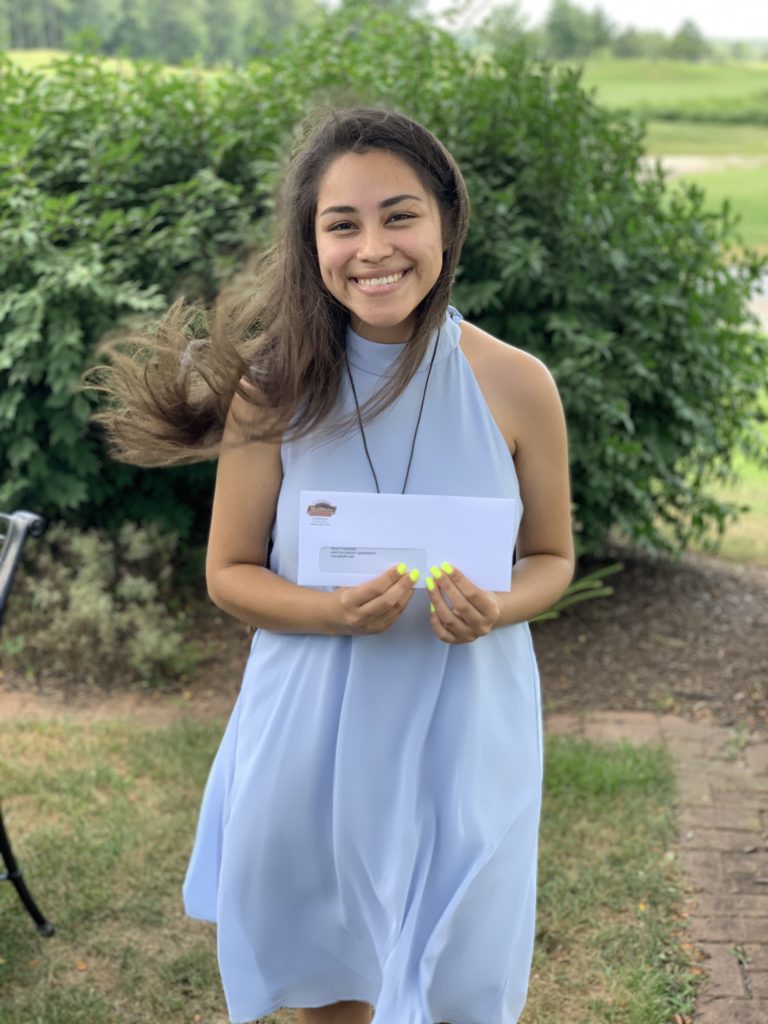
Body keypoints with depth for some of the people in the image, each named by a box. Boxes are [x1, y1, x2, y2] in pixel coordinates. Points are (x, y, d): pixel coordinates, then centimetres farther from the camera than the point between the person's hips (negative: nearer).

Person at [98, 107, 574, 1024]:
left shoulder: (515, 385, -10)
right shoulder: (274, 388, -10)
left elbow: (551, 557, 4)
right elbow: (229, 573, -1)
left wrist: (496, 608, -18)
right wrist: (333, 610, -21)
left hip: (463, 730, 0)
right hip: (312, 731, 1)